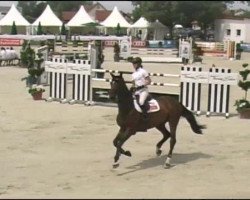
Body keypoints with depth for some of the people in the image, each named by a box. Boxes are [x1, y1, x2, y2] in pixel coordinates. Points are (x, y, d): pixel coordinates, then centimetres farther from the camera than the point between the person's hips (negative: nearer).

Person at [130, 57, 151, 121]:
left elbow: (149, 81, -6)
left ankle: (145, 117, -28)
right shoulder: (133, 74, 15)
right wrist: (132, 87, -2)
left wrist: (142, 85, -17)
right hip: (136, 91, 8)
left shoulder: (143, 71, -4)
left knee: (141, 102, -31)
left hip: (143, 90, -8)